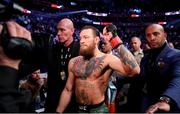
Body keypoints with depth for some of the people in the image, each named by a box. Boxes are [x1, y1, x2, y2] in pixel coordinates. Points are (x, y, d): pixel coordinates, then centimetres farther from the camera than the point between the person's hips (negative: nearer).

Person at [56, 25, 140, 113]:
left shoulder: (107, 59, -16)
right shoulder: (73, 62, -1)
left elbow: (134, 70, -31)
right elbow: (67, 90, 6)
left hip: (98, 109, -4)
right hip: (78, 109, 4)